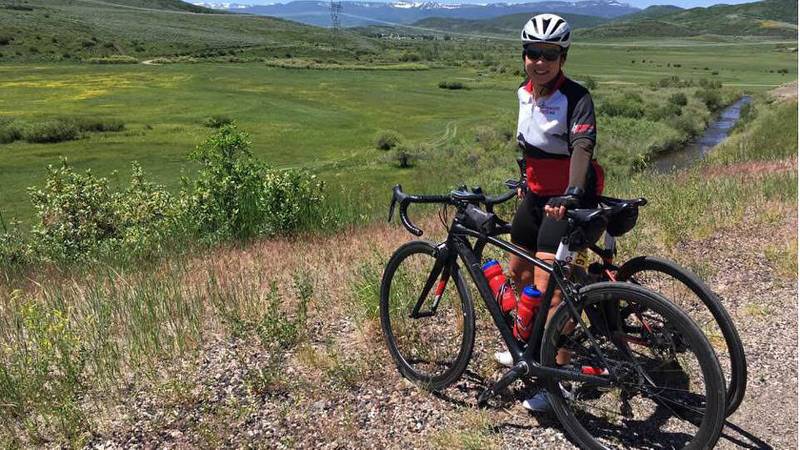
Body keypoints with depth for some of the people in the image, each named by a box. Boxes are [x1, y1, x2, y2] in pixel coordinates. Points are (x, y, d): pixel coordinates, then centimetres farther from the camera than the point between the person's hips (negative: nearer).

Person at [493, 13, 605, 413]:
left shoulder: (575, 97, -18)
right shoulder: (525, 94, 4)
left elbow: (583, 146, -34)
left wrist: (572, 193, -49)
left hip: (568, 200, -8)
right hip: (537, 194, 8)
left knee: (547, 286, -15)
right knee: (518, 269, 18)